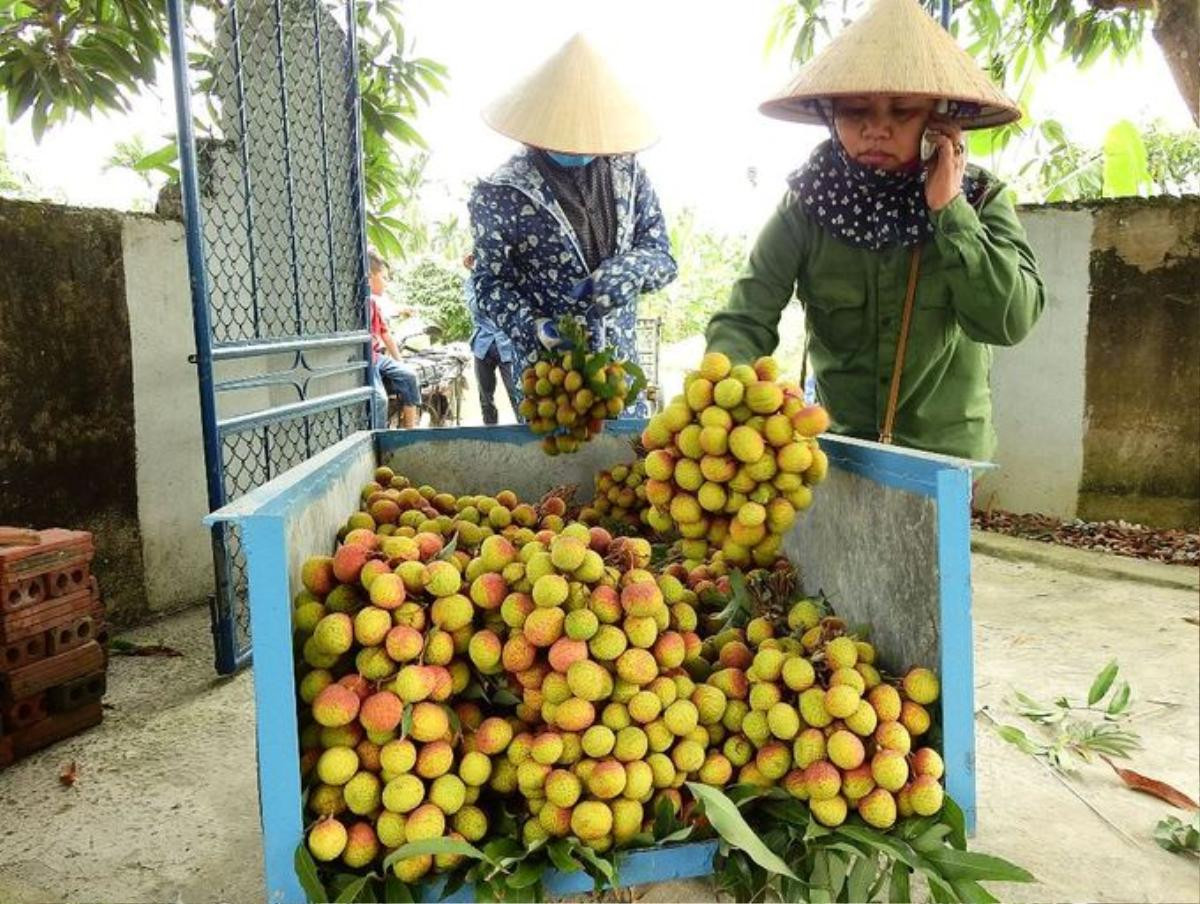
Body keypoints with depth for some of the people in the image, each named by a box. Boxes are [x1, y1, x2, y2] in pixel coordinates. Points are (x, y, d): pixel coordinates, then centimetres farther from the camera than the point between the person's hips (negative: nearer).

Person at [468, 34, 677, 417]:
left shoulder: (627, 171, 1)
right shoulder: (499, 193, -9)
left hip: (621, 362, 4)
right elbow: (488, 281, -4)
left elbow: (661, 255, 4)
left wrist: (630, 269, -19)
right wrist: (534, 327, -22)